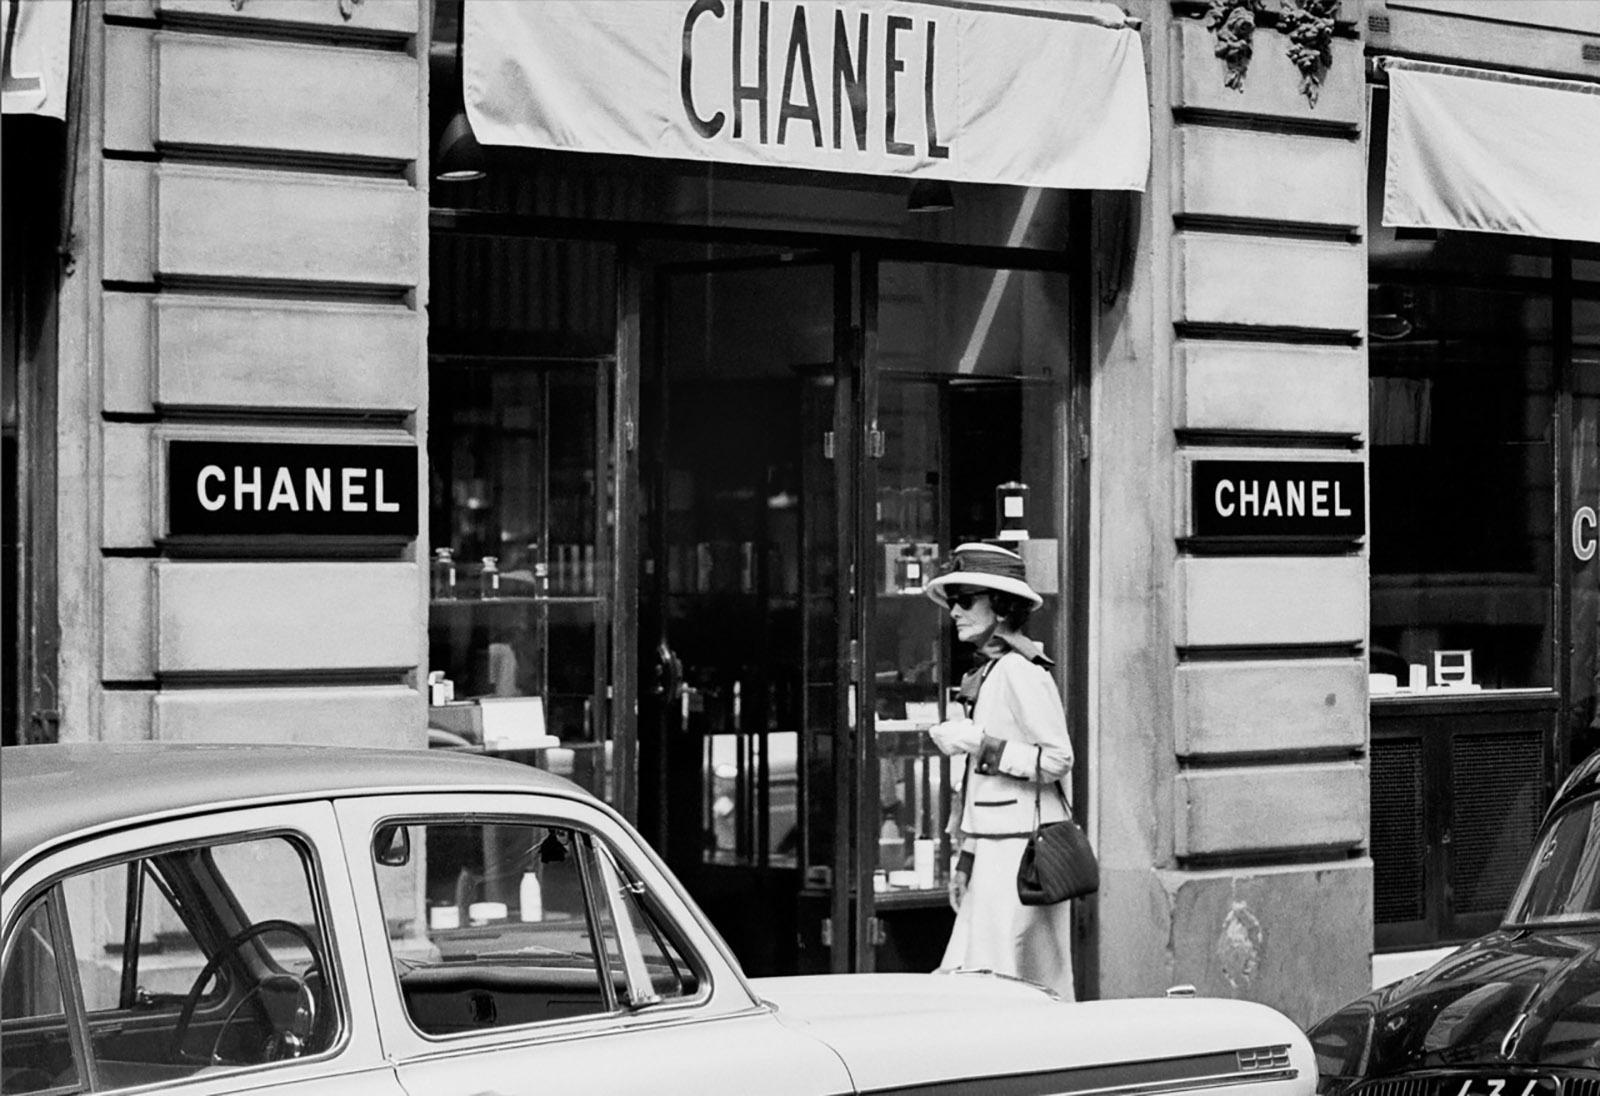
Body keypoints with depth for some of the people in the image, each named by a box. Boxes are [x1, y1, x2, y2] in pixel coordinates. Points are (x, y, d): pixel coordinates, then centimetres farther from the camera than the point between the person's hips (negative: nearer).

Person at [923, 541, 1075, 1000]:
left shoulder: (1020, 672, -12)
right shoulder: (987, 673, 17)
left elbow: (1058, 759, -16)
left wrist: (979, 744, -18)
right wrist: (964, 857, 20)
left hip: (1021, 851, -9)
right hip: (994, 852, 9)